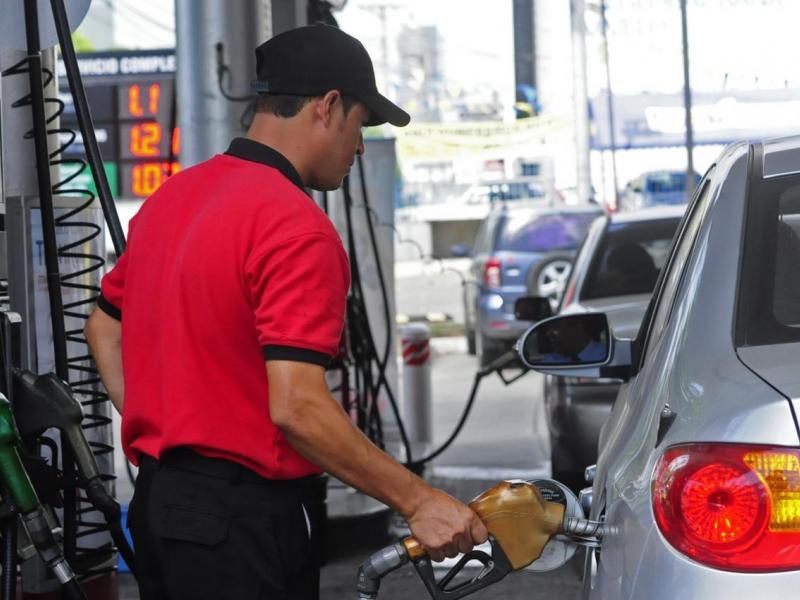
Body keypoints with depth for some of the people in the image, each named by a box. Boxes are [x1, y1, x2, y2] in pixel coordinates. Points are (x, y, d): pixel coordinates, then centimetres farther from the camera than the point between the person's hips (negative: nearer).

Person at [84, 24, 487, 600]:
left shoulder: (171, 196, 10)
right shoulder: (298, 228, -18)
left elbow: (104, 327, 21)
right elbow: (296, 407, -25)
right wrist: (418, 501, -19)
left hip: (157, 501, 9)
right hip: (241, 518, -9)